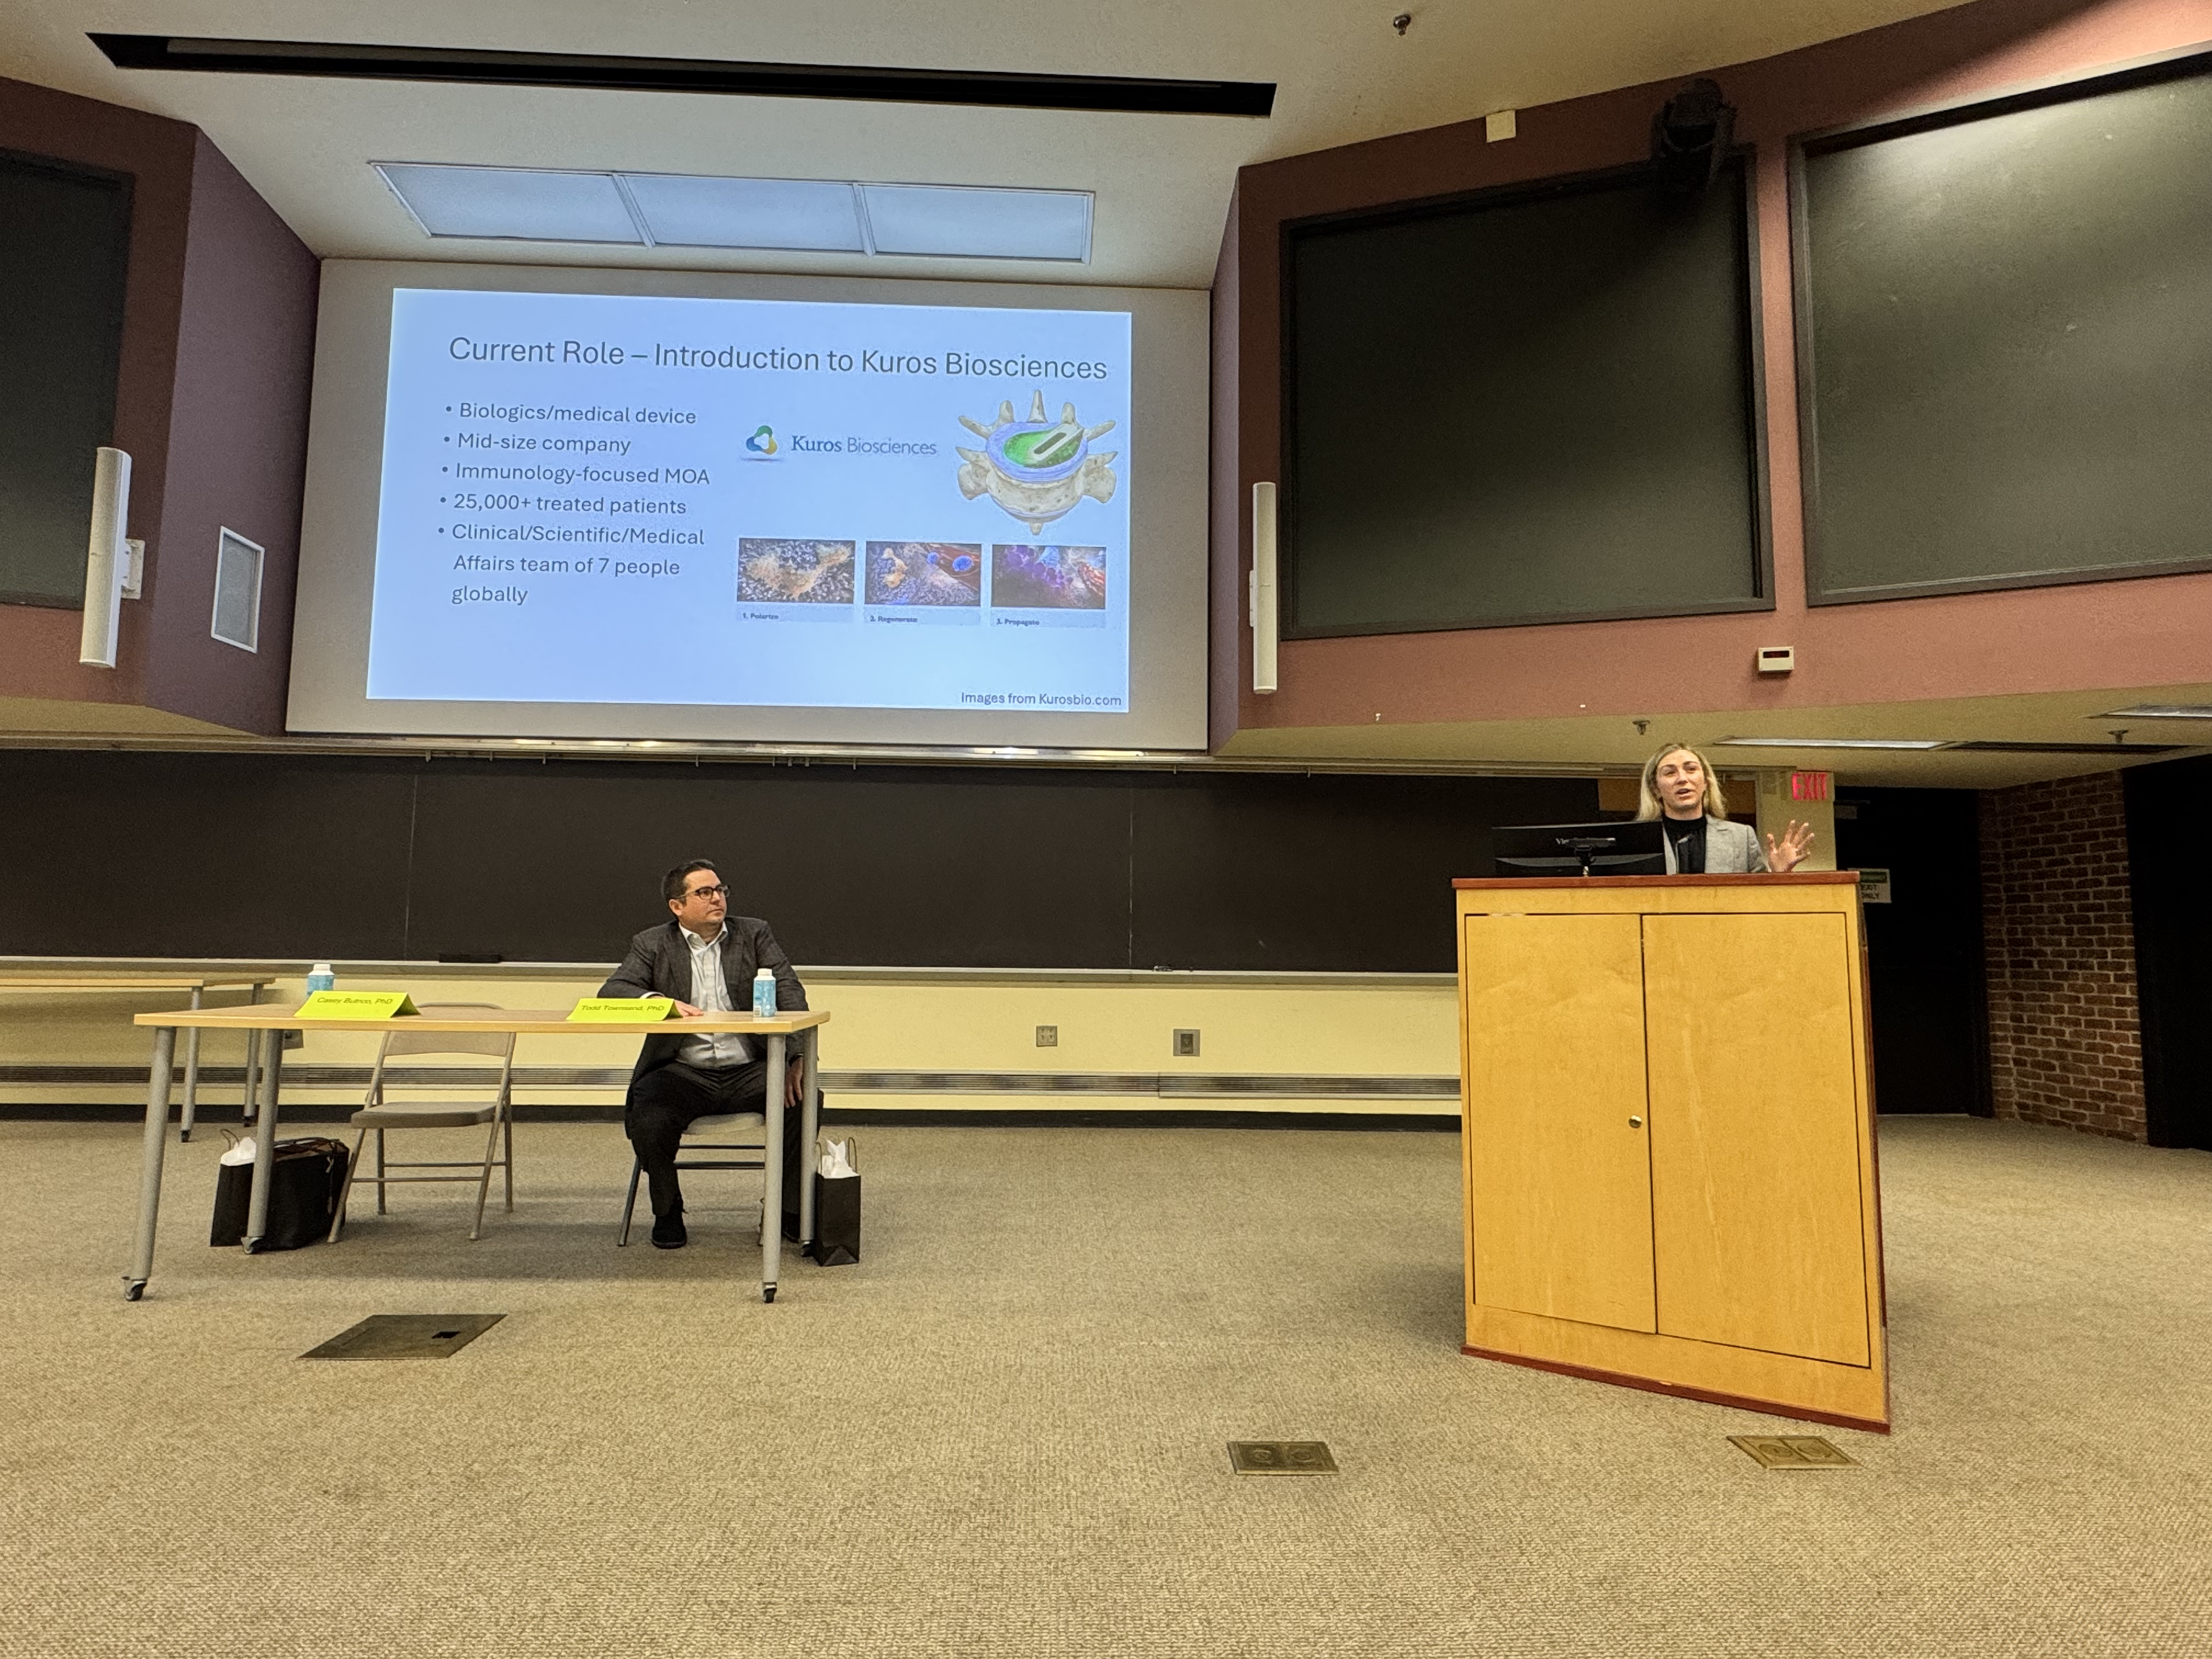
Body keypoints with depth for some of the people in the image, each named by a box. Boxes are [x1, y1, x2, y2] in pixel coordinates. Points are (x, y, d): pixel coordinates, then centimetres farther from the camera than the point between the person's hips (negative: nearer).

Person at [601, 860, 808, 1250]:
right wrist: (660, 1001, -26)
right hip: (683, 1072, -1)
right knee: (648, 1121, -29)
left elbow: (790, 993, 0)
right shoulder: (653, 944, 8)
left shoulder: (754, 933, 9)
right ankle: (668, 1213, 2)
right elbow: (611, 992, -4)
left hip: (748, 1070, 1)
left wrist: (796, 1060, -15)